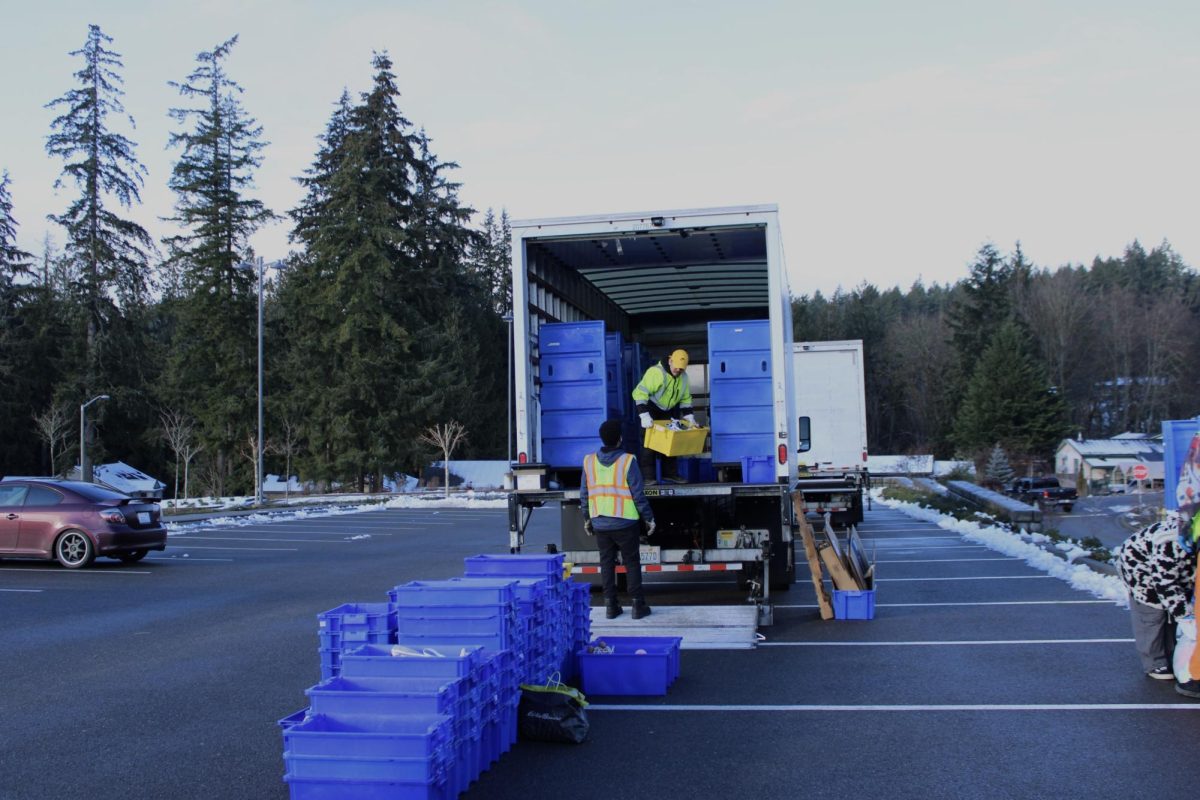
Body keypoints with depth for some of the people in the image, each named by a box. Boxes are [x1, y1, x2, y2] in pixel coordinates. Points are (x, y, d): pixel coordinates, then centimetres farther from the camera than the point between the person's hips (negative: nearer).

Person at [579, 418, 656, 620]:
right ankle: (638, 605, 9)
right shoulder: (627, 461, -12)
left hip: (600, 523, 3)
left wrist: (587, 519, 17)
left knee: (607, 563, 12)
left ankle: (611, 606, 14)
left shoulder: (589, 461, -1)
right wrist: (649, 518, 0)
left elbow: (584, 494, 5)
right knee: (632, 563, 7)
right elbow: (638, 495, -11)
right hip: (625, 523, -3)